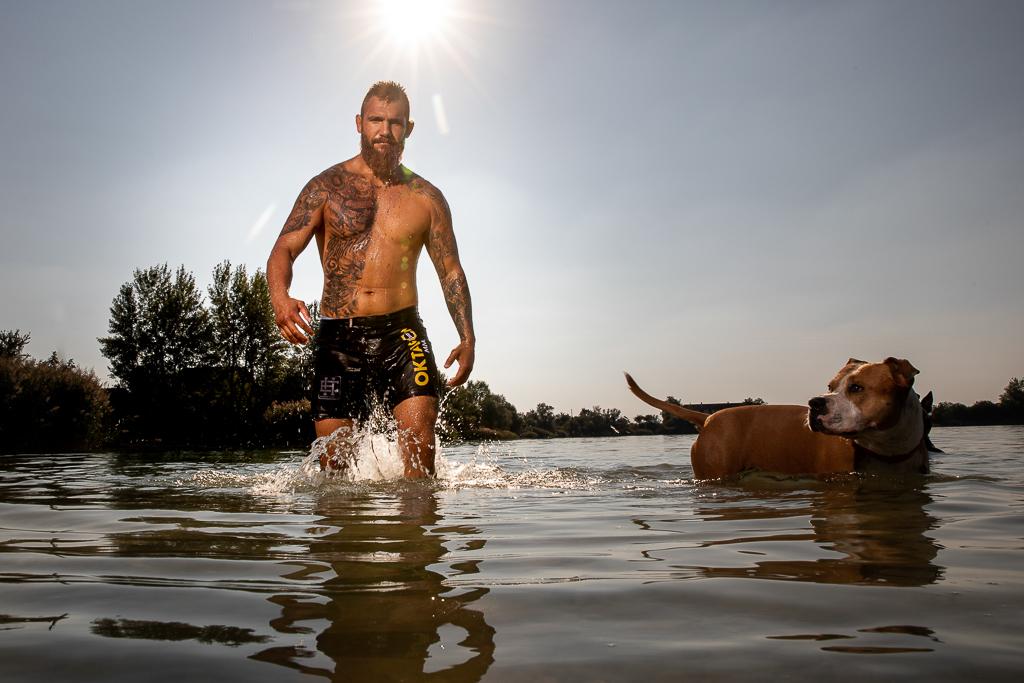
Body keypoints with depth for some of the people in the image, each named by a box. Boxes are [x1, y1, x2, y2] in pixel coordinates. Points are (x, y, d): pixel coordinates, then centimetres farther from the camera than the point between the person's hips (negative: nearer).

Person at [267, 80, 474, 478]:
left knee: (419, 436, -19)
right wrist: (280, 298, -26)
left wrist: (467, 337, 0)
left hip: (401, 331, 0)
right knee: (334, 460, 0)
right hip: (338, 336, 0)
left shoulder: (427, 198, 9)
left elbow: (451, 270, 12)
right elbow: (283, 250, -3)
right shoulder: (326, 188, 5)